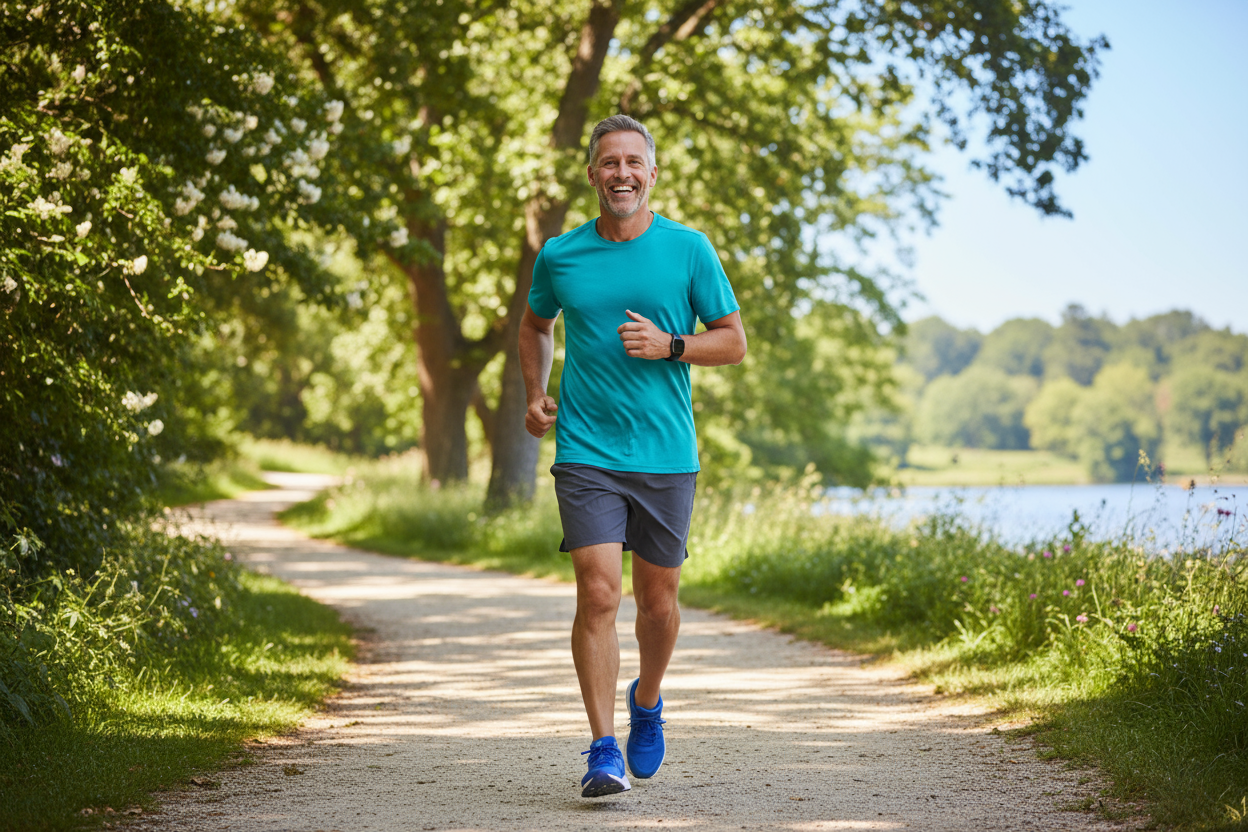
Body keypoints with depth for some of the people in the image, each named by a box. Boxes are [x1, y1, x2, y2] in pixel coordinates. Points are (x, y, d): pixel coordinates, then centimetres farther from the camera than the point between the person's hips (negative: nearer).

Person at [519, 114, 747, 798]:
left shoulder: (688, 250, 1)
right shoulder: (559, 256, 4)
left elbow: (734, 341, 5)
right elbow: (535, 326, 23)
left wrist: (668, 345, -12)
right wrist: (535, 395, 7)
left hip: (666, 457, 1)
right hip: (585, 454, 0)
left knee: (658, 603, 10)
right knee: (598, 595, -12)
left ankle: (647, 703, 39)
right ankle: (604, 750, -7)